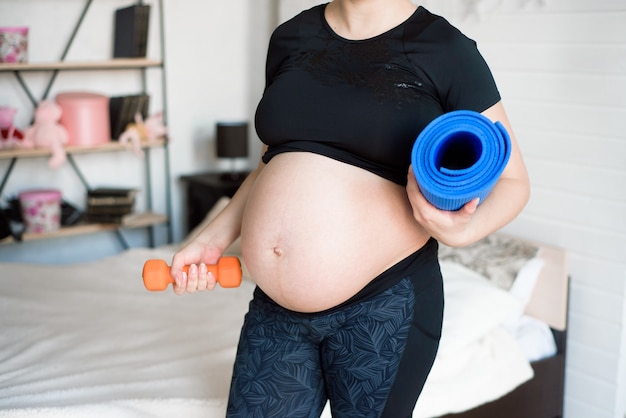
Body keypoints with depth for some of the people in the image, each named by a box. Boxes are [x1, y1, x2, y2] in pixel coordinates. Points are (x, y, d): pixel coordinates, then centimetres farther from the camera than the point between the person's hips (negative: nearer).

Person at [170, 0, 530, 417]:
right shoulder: (291, 37, 8)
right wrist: (214, 237, 9)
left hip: (384, 307, -4)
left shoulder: (446, 50, -5)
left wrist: (462, 231, -21)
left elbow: (511, 180, -1)